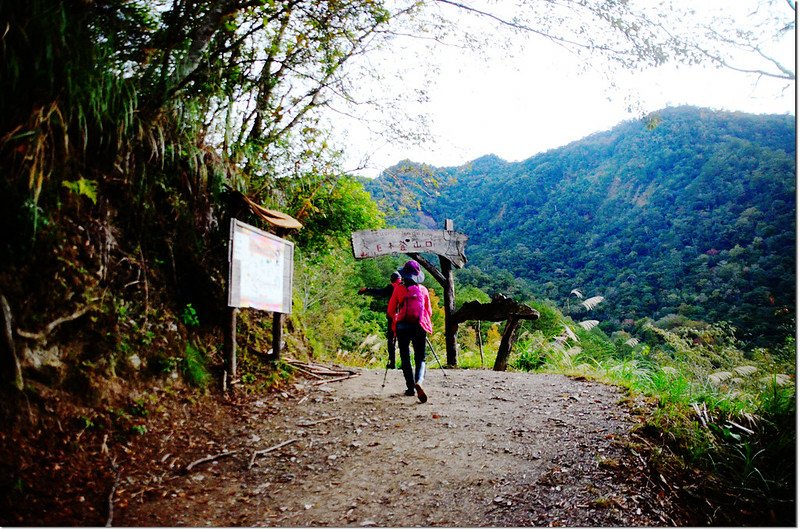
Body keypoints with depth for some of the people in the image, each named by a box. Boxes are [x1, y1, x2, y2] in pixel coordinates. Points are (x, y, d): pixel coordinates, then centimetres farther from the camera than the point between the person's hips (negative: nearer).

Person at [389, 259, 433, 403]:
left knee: (405, 358, 10)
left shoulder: (399, 289, -2)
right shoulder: (423, 289, 3)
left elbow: (391, 309, 3)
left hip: (402, 326, -1)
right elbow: (429, 311, 8)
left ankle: (410, 387, 10)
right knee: (420, 358, 5)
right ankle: (418, 382, -20)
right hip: (419, 327, 1)